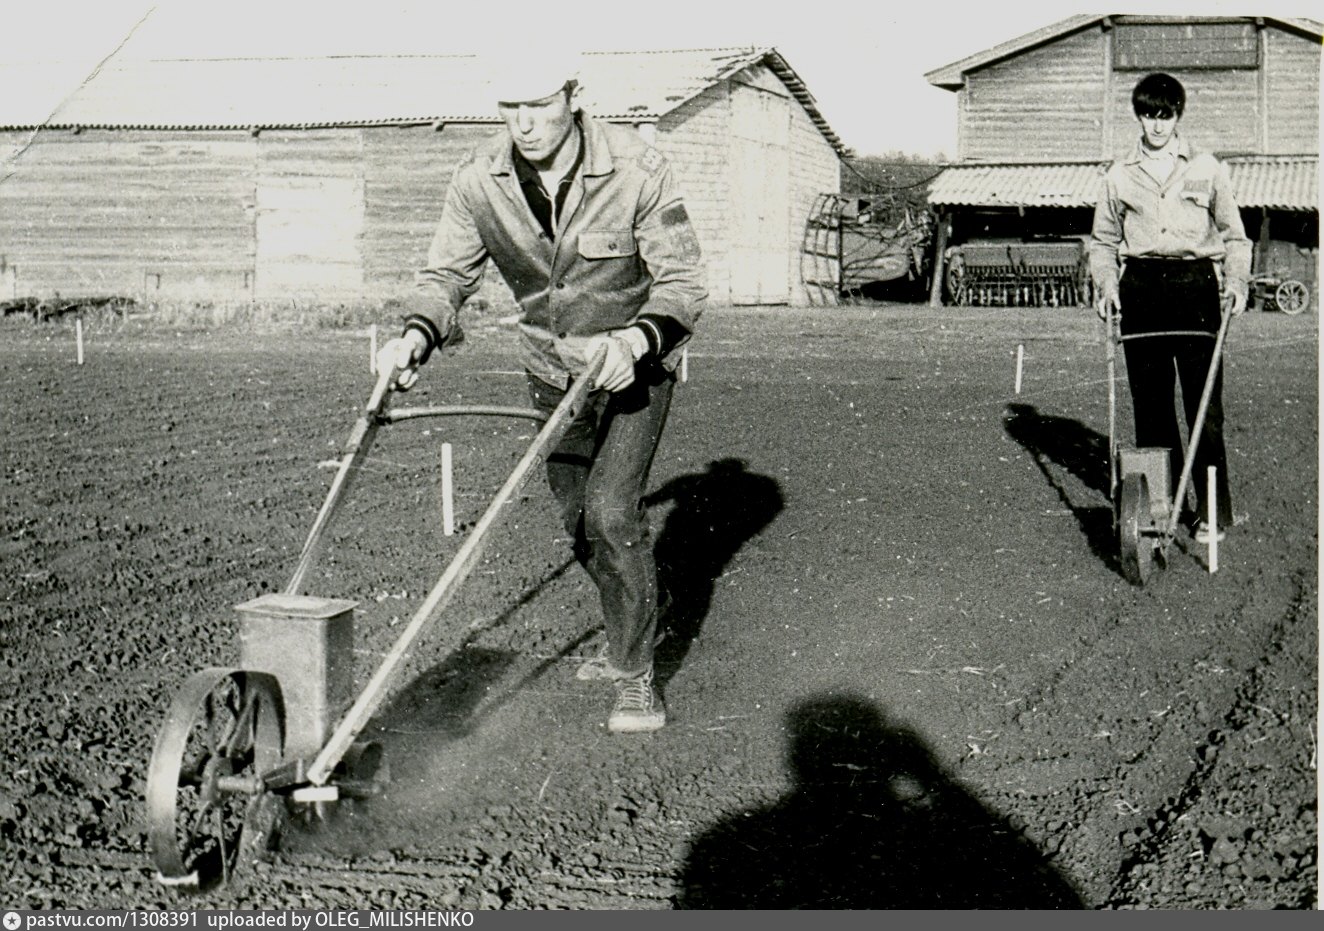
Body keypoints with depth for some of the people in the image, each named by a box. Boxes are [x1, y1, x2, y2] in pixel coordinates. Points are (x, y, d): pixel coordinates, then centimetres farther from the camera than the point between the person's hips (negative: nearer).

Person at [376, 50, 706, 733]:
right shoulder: (479, 181, -14)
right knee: (577, 519, 13)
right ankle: (625, 639, 37)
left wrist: (636, 339, -36)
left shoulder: (635, 170, -23)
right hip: (553, 367, 5)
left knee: (612, 510, -17)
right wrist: (417, 336, -28)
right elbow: (447, 274, -7)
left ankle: (636, 676, -5)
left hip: (636, 361, -4)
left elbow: (681, 280, -18)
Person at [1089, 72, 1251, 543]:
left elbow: (1233, 234, 11)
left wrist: (1236, 282, -4)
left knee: (1204, 400, -5)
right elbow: (1103, 239, 15)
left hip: (1195, 282, -2)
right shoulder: (1120, 174, 10)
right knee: (1150, 401, 3)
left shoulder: (1206, 168, 7)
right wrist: (1106, 285, -1)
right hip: (1141, 287, 2)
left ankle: (1214, 508, -1)